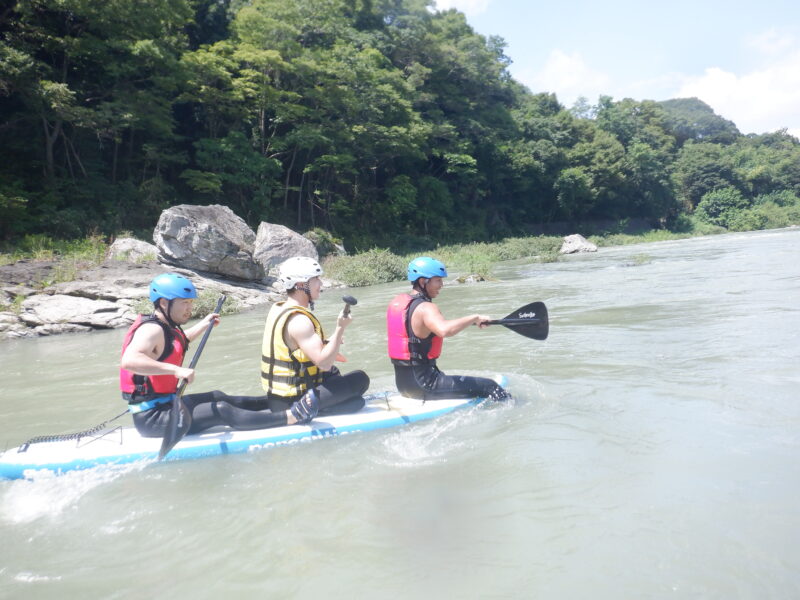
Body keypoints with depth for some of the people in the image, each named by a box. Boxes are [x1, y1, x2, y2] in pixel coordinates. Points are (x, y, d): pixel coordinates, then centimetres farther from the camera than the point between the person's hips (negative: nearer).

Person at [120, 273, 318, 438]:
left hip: (164, 405, 11)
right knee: (221, 411, -19)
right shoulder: (151, 329, -21)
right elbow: (129, 360, -41)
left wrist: (203, 325, 37)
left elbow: (178, 342, 37)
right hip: (151, 418, -11)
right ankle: (290, 416, -23)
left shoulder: (164, 326, 11)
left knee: (218, 397, 15)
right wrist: (175, 369, -45)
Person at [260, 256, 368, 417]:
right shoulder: (299, 320, -23)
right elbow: (324, 363, -27)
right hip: (291, 402, -10)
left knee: (332, 373, 33)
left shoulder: (278, 309, 7)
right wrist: (340, 328, -25)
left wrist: (326, 342, 7)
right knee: (360, 379, -5)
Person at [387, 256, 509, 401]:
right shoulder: (425, 308, -20)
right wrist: (474, 318, -29)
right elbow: (445, 331, -40)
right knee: (488, 386, -9)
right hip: (423, 385, -10)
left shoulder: (396, 302, 7)